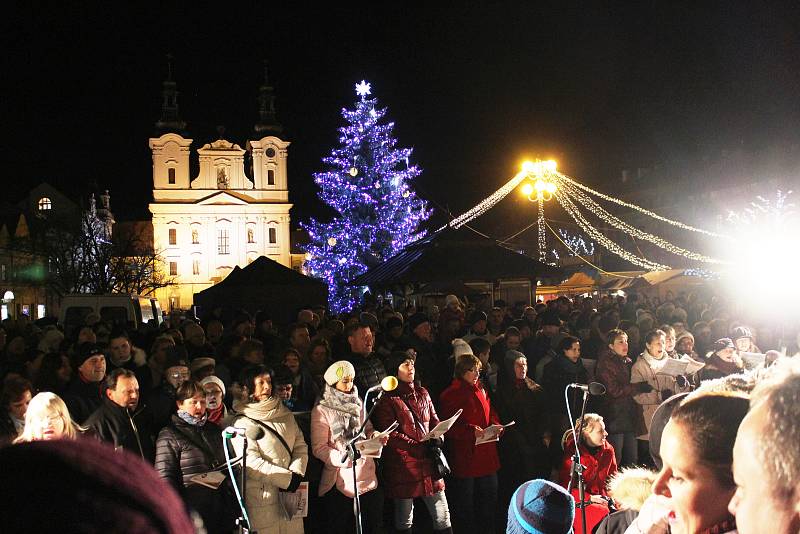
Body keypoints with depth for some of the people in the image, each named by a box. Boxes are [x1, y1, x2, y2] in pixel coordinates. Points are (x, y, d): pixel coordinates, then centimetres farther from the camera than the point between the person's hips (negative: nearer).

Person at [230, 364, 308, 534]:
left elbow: (300, 446, 8)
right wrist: (288, 479, -15)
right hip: (263, 497, -5)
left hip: (291, 492, 5)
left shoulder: (285, 415, 13)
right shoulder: (242, 423, -5)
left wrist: (296, 474, -10)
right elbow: (251, 463, -14)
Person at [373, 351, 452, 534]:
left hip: (428, 462, 5)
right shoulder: (388, 399, -5)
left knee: (443, 518, 5)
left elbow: (435, 421, 16)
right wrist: (420, 447, -18)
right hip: (403, 465, -5)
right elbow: (390, 435, -12)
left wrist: (437, 441, -5)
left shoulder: (422, 393, 13)